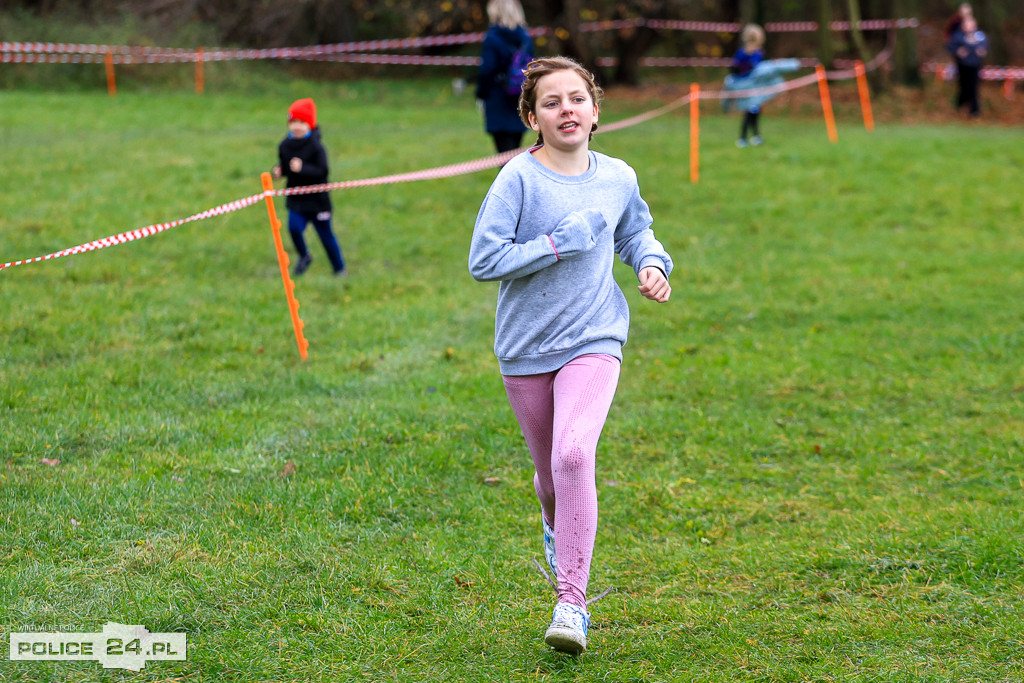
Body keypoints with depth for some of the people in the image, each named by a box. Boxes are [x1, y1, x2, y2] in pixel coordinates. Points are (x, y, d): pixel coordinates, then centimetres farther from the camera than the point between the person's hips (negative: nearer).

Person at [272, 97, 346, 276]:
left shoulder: (315, 146, -14)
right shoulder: (285, 145, 1)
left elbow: (322, 170, -21)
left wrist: (302, 168, -33)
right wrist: (279, 171, -7)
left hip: (317, 199, -4)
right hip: (296, 199, 4)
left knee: (326, 234, 7)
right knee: (294, 228, -17)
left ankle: (339, 268, 25)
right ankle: (304, 257, 13)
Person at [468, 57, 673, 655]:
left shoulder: (617, 178, 1)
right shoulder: (519, 179, -11)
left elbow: (635, 231, 23)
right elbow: (484, 260, -17)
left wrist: (652, 263, 4)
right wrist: (561, 242, -20)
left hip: (593, 340, 0)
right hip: (526, 347, 0)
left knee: (574, 455, -23)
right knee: (551, 471, 14)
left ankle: (572, 603, -20)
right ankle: (559, 525, 53)